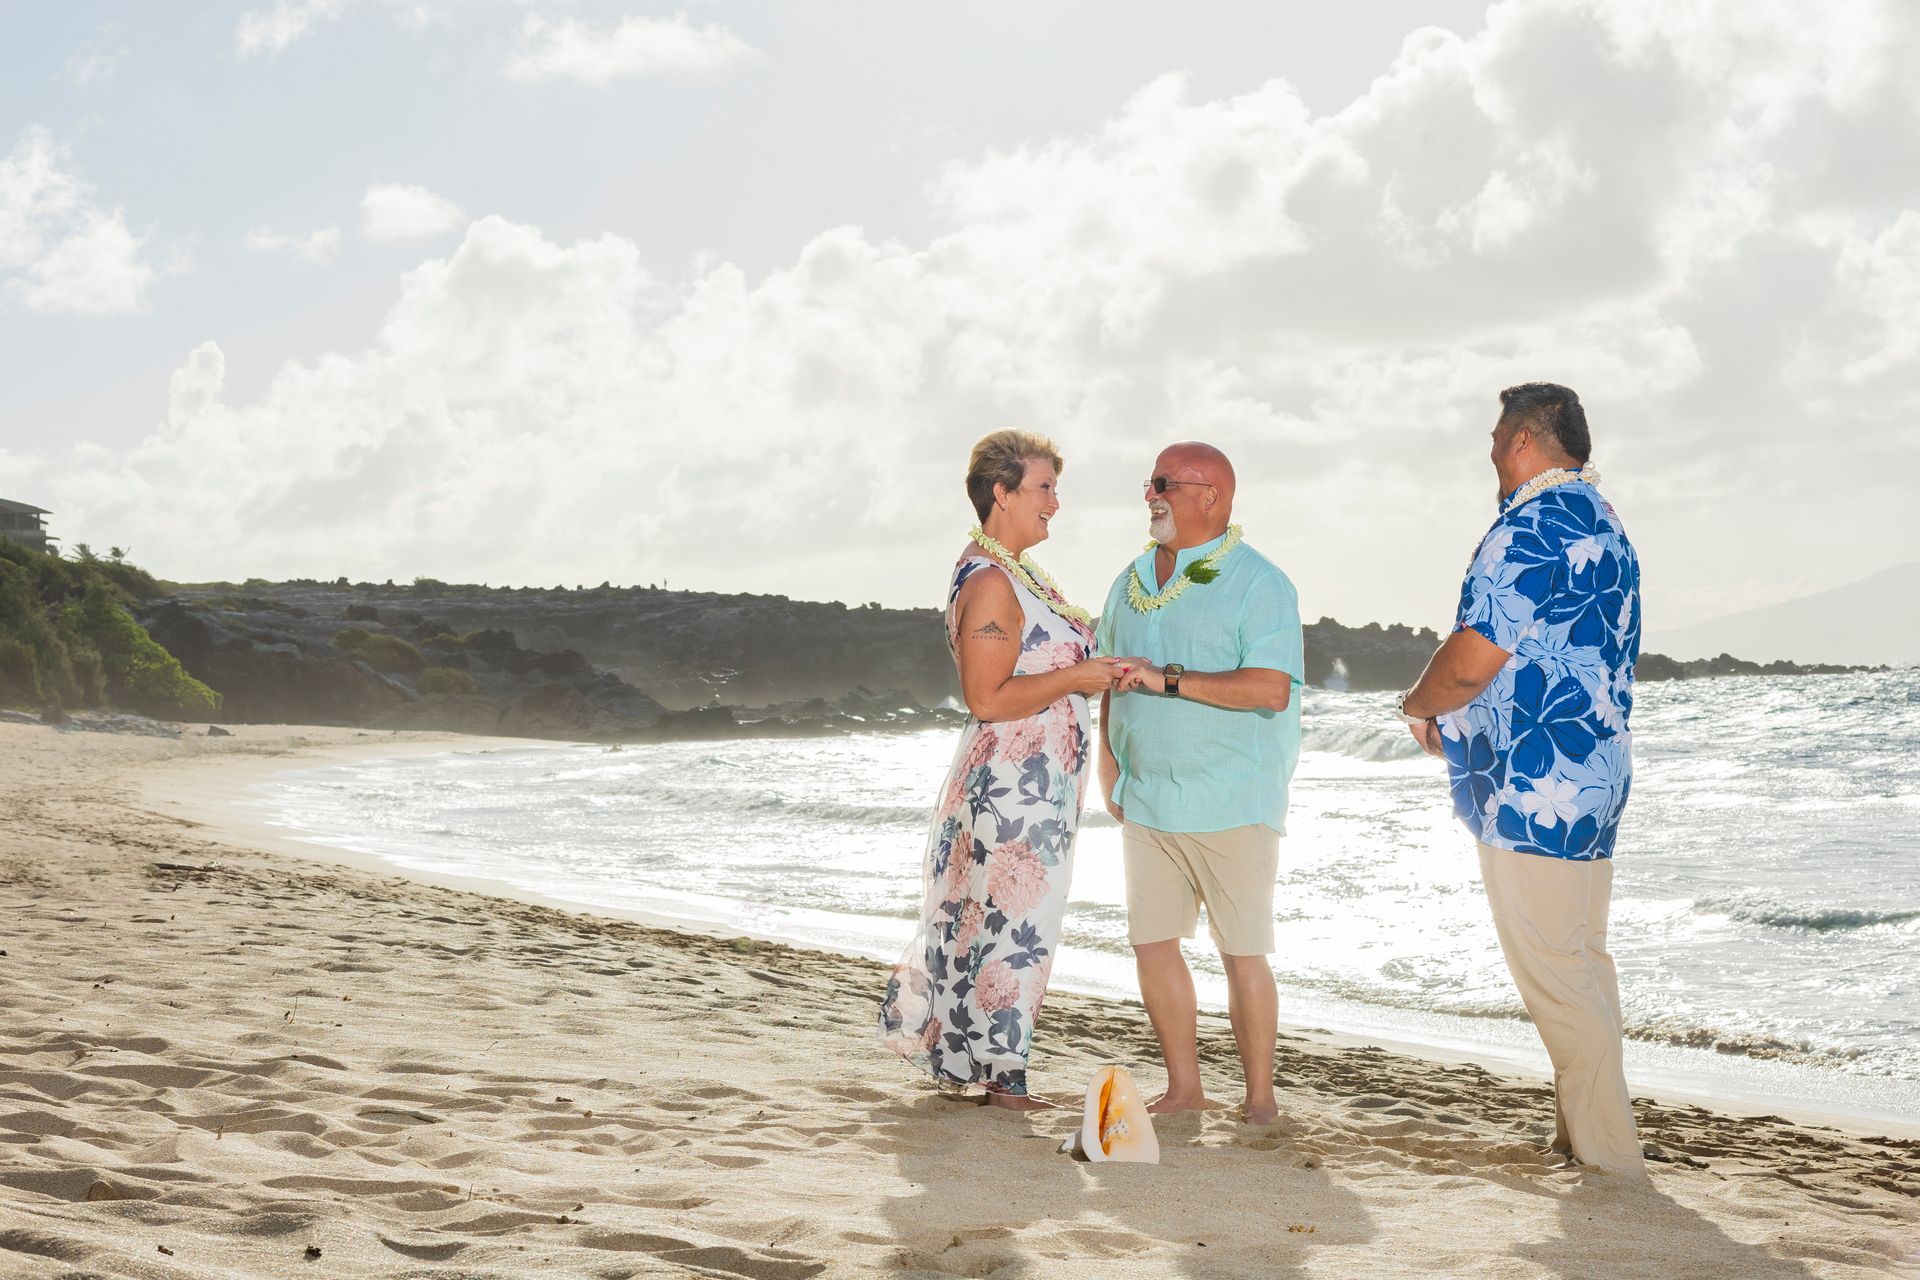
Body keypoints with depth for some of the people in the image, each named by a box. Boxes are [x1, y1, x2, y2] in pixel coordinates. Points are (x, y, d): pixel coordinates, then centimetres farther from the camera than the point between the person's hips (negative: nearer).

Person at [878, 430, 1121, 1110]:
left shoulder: (1017, 574, 15)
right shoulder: (989, 583, -18)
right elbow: (987, 699, -24)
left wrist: (1094, 666, 10)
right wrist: (1075, 678, -20)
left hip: (1036, 787, 10)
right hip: (1010, 788, -10)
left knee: (979, 922, 16)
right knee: (1012, 927, -2)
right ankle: (998, 1077, 8)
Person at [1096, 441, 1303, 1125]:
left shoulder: (1258, 584, -8)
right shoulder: (1131, 584, 13)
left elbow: (1271, 688, -20)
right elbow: (1113, 681, 24)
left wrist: (1169, 680, -20)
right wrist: (1108, 757, 11)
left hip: (1231, 805, -6)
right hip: (1145, 803, 6)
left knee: (1243, 953, -2)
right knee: (1152, 942, 6)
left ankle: (1260, 1099, 11)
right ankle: (1184, 1087, 19)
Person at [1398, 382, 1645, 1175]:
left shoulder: (1533, 522, -16)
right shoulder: (1605, 526, 16)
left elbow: (1473, 659, -21)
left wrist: (1418, 707, 0)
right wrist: (1455, 721, 18)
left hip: (1532, 784, -10)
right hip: (1595, 777, 10)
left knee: (1553, 974, -3)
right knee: (1582, 963, 16)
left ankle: (1609, 1156, 2)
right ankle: (1586, 1138, 24)